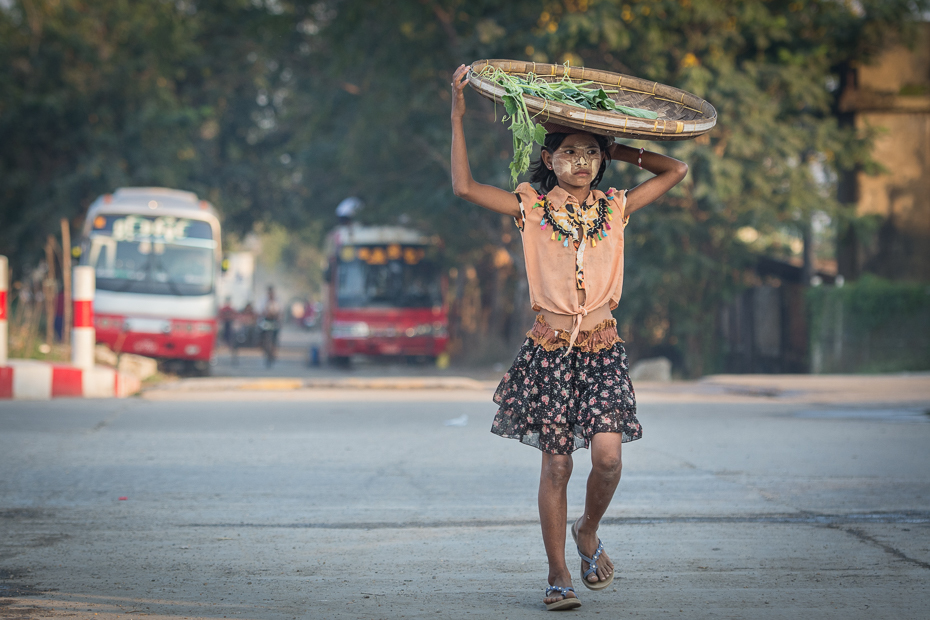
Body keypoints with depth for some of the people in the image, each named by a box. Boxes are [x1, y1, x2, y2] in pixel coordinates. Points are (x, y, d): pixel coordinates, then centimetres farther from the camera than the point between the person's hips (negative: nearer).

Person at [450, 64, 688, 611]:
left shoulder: (615, 208, 8)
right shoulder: (532, 209, 2)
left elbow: (677, 170, 13)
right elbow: (464, 186, -6)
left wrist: (619, 151, 11)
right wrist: (458, 115, -7)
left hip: (603, 348, 1)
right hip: (550, 348, -1)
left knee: (608, 456, -14)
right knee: (557, 464, -3)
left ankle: (588, 532, 15)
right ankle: (559, 574, 8)